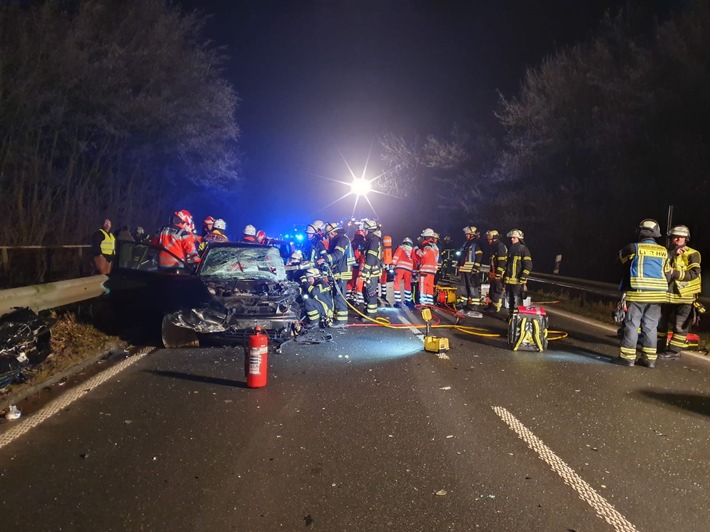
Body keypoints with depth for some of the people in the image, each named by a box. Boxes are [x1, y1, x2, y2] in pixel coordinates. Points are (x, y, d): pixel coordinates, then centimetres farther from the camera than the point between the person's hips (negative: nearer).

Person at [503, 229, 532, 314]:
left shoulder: (524, 249, -6)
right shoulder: (510, 249, 17)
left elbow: (528, 266, -11)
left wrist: (523, 278, -17)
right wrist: (504, 277, 21)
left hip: (518, 281, -8)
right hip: (508, 280, 8)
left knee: (517, 302, -7)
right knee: (510, 300, 15)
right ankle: (510, 315, 24)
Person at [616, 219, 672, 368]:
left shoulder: (633, 248, -7)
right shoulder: (663, 251, 6)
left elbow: (621, 256, 15)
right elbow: (667, 275, 12)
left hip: (636, 294, -4)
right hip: (656, 295, 4)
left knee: (632, 325, 0)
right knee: (650, 326, 9)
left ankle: (628, 357, 1)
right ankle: (650, 358, 12)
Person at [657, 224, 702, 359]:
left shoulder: (692, 254, -5)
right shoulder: (667, 252, 11)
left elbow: (694, 273, -16)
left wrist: (675, 274, -23)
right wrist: (672, 253, -18)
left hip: (685, 295, -5)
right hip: (667, 294, 6)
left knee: (680, 325, -2)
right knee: (661, 322, 14)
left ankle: (674, 351, 4)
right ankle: (660, 347, 25)